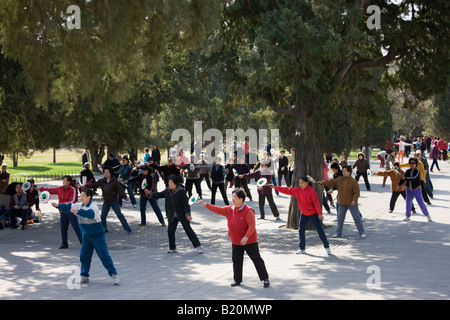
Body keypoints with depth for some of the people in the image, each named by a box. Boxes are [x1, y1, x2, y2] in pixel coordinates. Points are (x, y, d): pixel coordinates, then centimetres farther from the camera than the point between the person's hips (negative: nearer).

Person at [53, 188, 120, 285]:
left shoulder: (93, 207, -19)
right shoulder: (79, 205, 4)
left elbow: (90, 213, -39)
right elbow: (68, 207, 7)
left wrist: (78, 211, -52)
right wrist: (58, 206, -9)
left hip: (97, 235, -7)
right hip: (86, 235, 7)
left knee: (104, 255, -9)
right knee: (84, 256, 6)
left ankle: (113, 275, -5)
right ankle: (84, 276, 16)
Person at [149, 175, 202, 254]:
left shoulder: (181, 191, -17)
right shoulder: (167, 191, -1)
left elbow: (186, 203, -18)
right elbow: (159, 195, 9)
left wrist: (187, 214, -26)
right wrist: (150, 194, -7)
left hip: (182, 215, -5)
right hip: (172, 216, 5)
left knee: (188, 229, -6)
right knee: (170, 231, 0)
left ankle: (198, 246, 1)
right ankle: (172, 248, 15)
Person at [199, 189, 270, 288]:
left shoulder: (248, 211, -18)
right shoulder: (230, 209, 4)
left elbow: (252, 225, -22)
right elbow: (218, 210, 7)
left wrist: (246, 237, -30)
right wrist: (205, 205, 1)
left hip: (249, 241, -7)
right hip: (236, 242, 7)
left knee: (257, 259, -2)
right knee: (236, 261, 9)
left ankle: (265, 279, 7)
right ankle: (237, 280, 21)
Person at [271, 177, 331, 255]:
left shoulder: (311, 191, -19)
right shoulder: (297, 190, -1)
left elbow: (316, 203, -21)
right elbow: (287, 190, 6)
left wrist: (320, 214, -27)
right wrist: (275, 187, 4)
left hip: (313, 214, -6)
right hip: (304, 214, 6)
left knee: (320, 230, -5)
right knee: (301, 231, 4)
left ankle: (327, 247, 3)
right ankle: (302, 248, 15)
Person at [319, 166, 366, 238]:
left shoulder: (353, 181, -14)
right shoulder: (339, 180, 4)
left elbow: (357, 192, -15)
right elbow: (331, 182, 0)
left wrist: (354, 200, -25)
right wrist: (323, 183, -12)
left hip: (351, 203, -5)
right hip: (342, 203, 5)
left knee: (357, 218, 1)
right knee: (340, 218, 9)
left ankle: (362, 233, 10)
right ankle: (338, 233, 21)